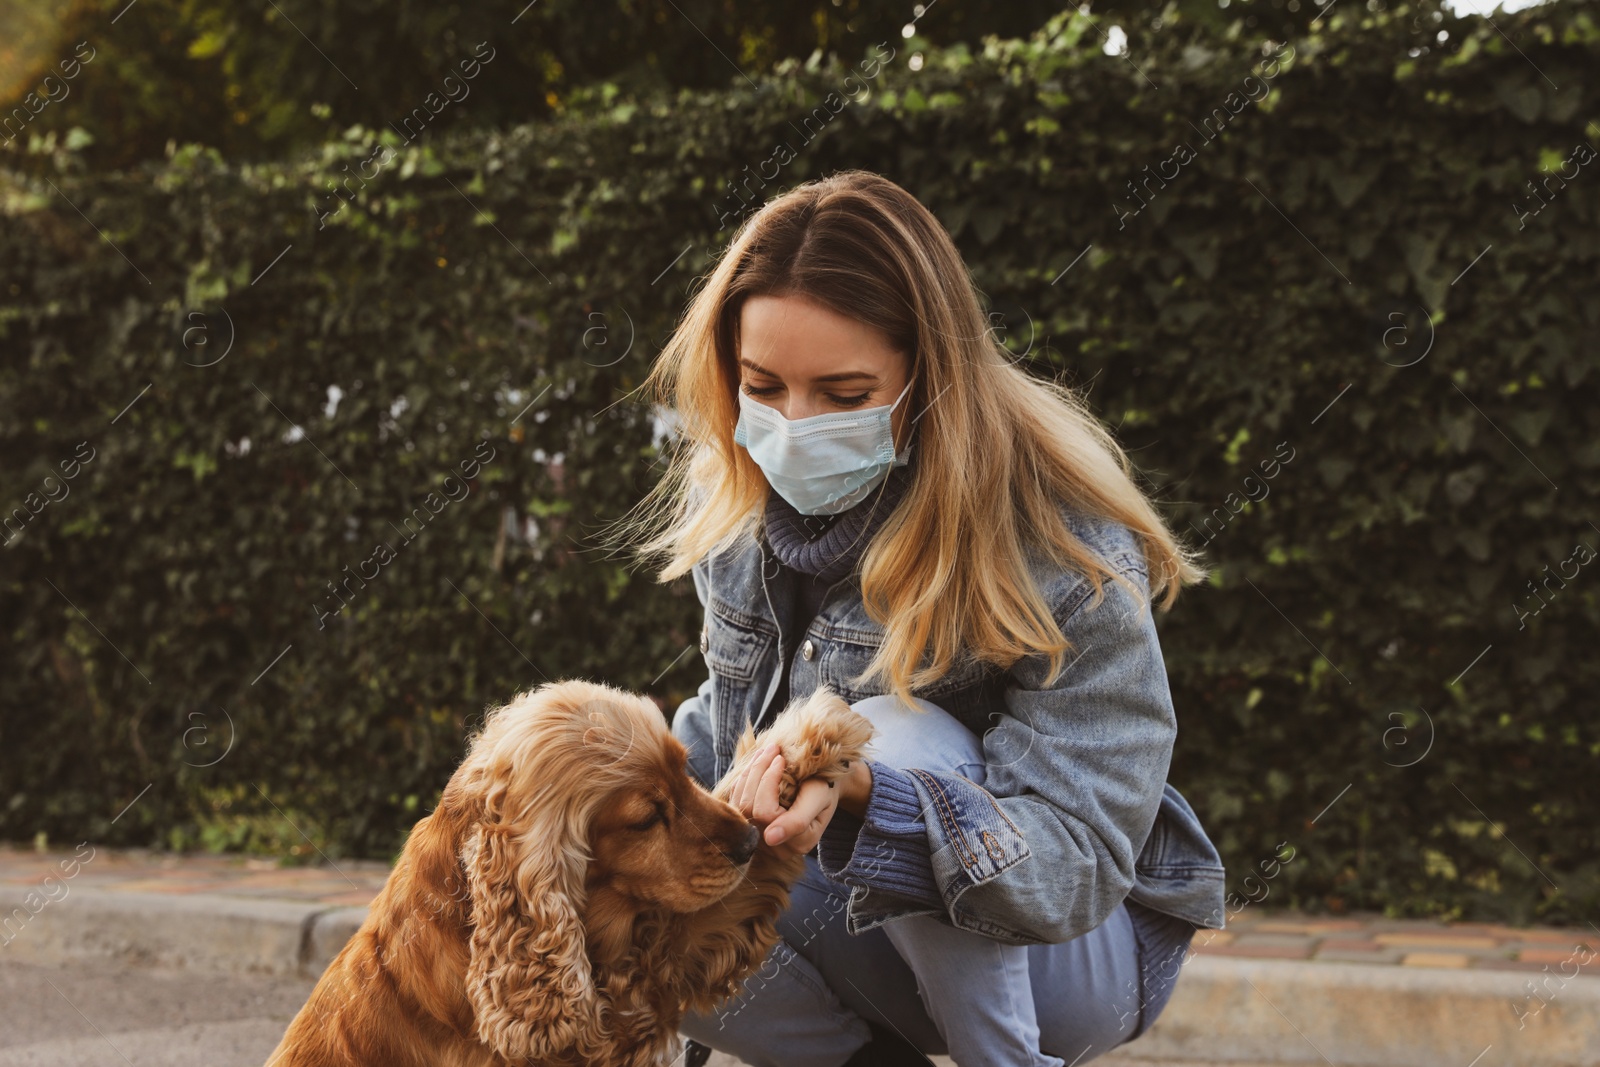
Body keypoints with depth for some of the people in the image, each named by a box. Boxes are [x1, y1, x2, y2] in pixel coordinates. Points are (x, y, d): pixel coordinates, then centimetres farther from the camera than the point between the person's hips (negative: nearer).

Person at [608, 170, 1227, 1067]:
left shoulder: (1065, 551, -27)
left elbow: (1074, 866, -31)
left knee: (889, 727, -32)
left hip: (1080, 950, -5)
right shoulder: (739, 494, -7)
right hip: (863, 915, 5)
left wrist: (860, 790, -48)